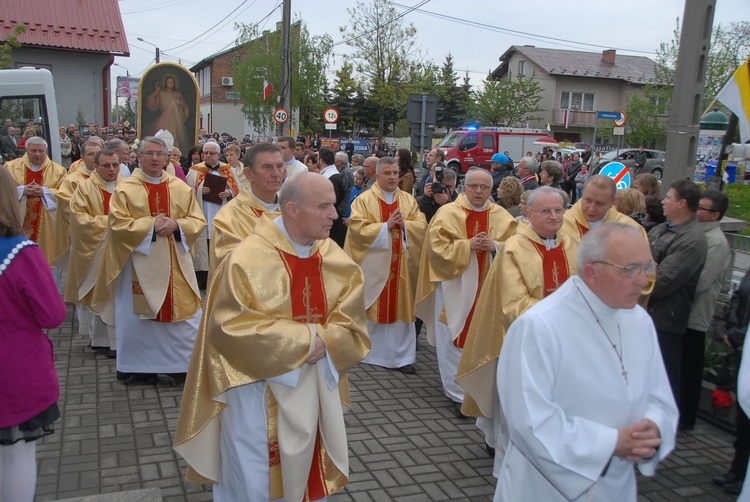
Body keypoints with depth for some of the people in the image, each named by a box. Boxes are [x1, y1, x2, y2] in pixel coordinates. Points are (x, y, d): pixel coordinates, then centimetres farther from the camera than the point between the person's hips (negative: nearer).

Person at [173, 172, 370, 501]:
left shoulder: (337, 260, -2)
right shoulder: (248, 259, -19)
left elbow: (350, 326, 0)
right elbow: (231, 327, -21)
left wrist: (324, 342, -21)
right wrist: (303, 339, -23)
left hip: (315, 389, 5)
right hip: (258, 390, -5)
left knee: (308, 475, 20)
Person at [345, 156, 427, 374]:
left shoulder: (408, 199, 10)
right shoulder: (364, 199, -3)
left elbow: (421, 225, 3)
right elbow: (358, 228, -13)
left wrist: (403, 224, -14)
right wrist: (386, 226, -16)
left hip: (401, 266, 3)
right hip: (373, 264, -3)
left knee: (400, 307, 4)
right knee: (373, 308, 5)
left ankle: (402, 356, 10)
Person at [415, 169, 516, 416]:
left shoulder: (502, 217, 7)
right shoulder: (448, 213, -3)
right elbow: (437, 247, -10)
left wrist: (495, 246, -15)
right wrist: (467, 244, -18)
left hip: (488, 288, 3)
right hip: (455, 286, -2)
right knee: (455, 339, 1)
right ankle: (458, 392, 12)